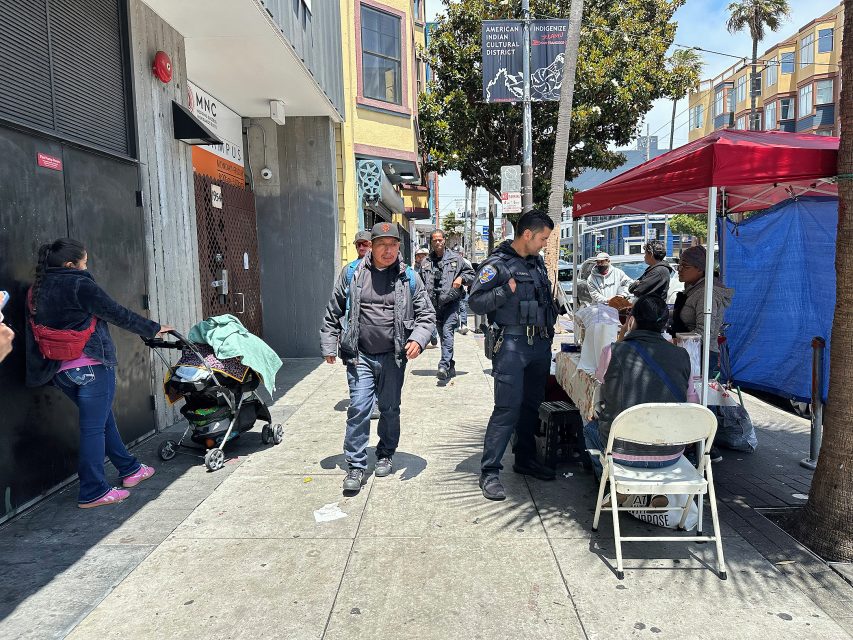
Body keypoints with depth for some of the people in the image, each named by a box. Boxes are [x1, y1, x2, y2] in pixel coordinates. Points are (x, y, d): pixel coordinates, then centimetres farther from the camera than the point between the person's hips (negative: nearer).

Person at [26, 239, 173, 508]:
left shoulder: (37, 291, 14)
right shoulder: (78, 284, -11)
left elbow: (35, 335, 17)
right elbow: (117, 314, -8)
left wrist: (38, 374, 22)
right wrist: (153, 329, 2)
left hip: (60, 370, 9)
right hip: (91, 365, -9)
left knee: (104, 418, 18)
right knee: (94, 427, -2)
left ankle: (129, 469, 30)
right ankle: (93, 492, 4)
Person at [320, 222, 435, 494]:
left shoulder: (409, 277, 1)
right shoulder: (353, 274, 1)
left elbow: (426, 314, 3)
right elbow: (333, 313, 9)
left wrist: (417, 339, -14)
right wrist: (329, 346, 6)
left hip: (393, 357, 1)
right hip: (359, 356, -1)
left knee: (390, 409, 13)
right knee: (358, 408, -5)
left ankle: (385, 455, 33)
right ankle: (356, 466, 6)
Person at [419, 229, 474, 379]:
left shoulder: (456, 258, 4)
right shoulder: (425, 262, 11)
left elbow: (471, 273, 12)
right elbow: (421, 283, 19)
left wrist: (462, 278, -8)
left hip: (451, 301, -4)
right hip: (434, 304, 4)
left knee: (447, 331, -19)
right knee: (442, 335, 10)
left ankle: (444, 365, -26)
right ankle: (450, 367, 22)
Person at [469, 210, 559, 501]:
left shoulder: (537, 262, 16)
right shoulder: (498, 264, -9)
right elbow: (475, 302, -14)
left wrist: (550, 326, 21)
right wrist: (507, 290, -25)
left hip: (540, 343, 8)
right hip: (512, 344, -8)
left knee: (532, 405, 16)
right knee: (507, 409, -10)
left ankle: (525, 459, 31)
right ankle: (489, 471, 0)